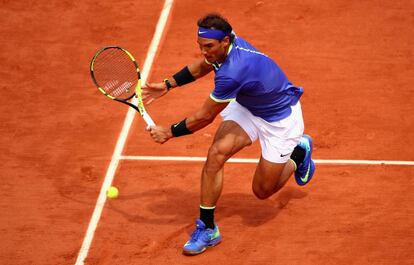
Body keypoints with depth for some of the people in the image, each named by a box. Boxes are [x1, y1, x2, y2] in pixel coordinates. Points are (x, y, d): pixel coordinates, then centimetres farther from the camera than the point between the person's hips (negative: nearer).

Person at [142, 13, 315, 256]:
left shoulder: (232, 74, -41)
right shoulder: (223, 46, -16)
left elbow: (204, 117, -27)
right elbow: (201, 67, 12)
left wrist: (169, 133, -15)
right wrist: (168, 85, 8)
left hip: (280, 119, -7)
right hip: (247, 107, 7)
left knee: (262, 191, 3)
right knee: (216, 153, -17)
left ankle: (299, 152, 31)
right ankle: (207, 228, -8)